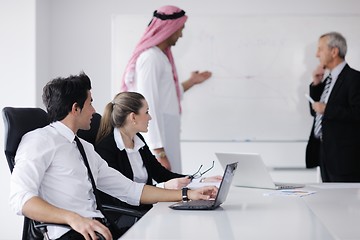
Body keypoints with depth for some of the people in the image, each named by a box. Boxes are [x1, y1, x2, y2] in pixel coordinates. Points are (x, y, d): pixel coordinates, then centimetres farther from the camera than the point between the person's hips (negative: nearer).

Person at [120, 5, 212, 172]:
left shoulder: (160, 56, 16)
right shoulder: (151, 58, -14)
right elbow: (149, 107, -20)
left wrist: (191, 82, 31)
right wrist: (159, 152, -23)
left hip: (163, 136, 10)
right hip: (157, 139, -10)